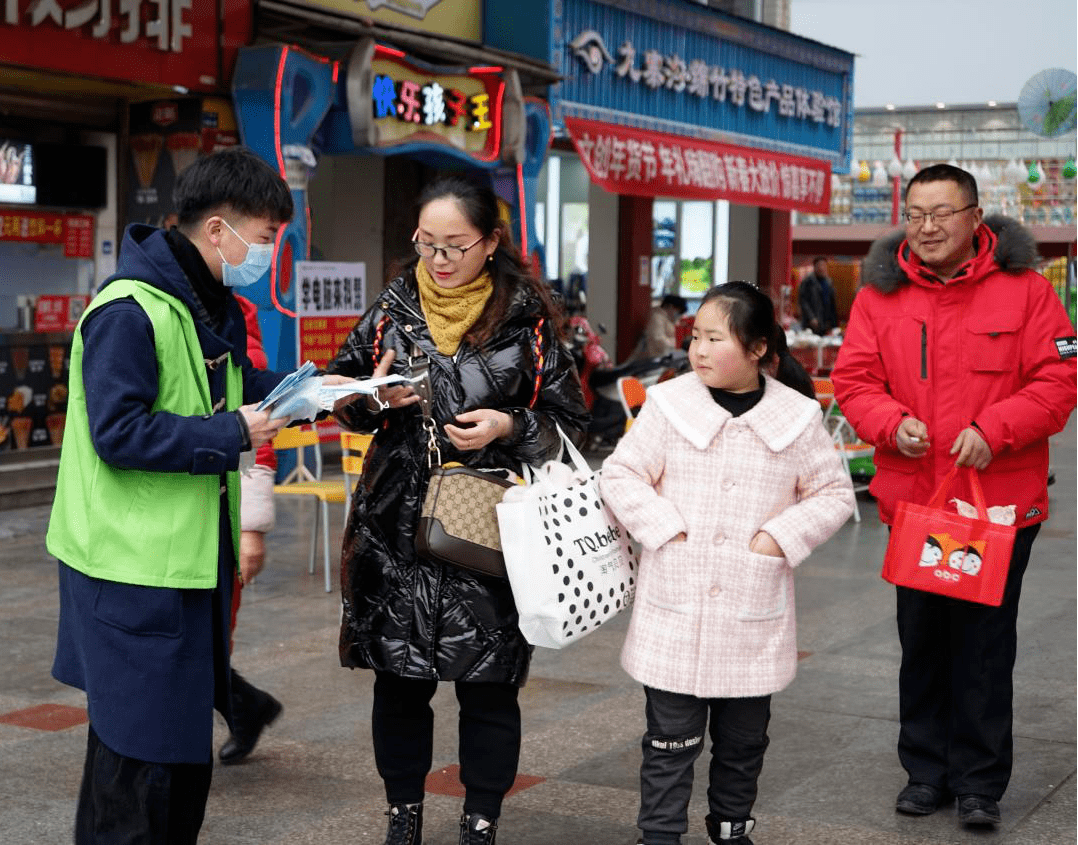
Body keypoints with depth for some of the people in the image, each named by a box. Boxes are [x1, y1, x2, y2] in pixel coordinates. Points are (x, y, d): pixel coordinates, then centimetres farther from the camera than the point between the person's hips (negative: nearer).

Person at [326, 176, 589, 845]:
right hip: (398, 531, 3)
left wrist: (511, 428, -15)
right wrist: (373, 398, -5)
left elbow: (570, 423, 3)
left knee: (489, 687, 5)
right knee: (399, 679, 10)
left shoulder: (527, 320, -2)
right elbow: (342, 402, 16)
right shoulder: (393, 312, 5)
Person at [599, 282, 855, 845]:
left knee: (743, 737, 16)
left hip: (752, 616, 1)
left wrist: (782, 536, -9)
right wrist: (664, 529, -12)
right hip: (674, 613, -1)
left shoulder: (797, 417, -2)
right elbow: (619, 474, -1)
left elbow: (834, 493, 5)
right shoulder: (668, 404, -3)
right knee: (671, 738, 3)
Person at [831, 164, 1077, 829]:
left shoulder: (1024, 288, -4)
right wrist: (892, 423, -15)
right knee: (922, 641, 13)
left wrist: (994, 429, -20)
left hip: (1001, 501, -3)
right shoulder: (881, 294, 4)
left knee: (985, 645, 4)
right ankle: (927, 771, 27)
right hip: (912, 499, 3)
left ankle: (980, 783, 16)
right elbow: (854, 379, 4)